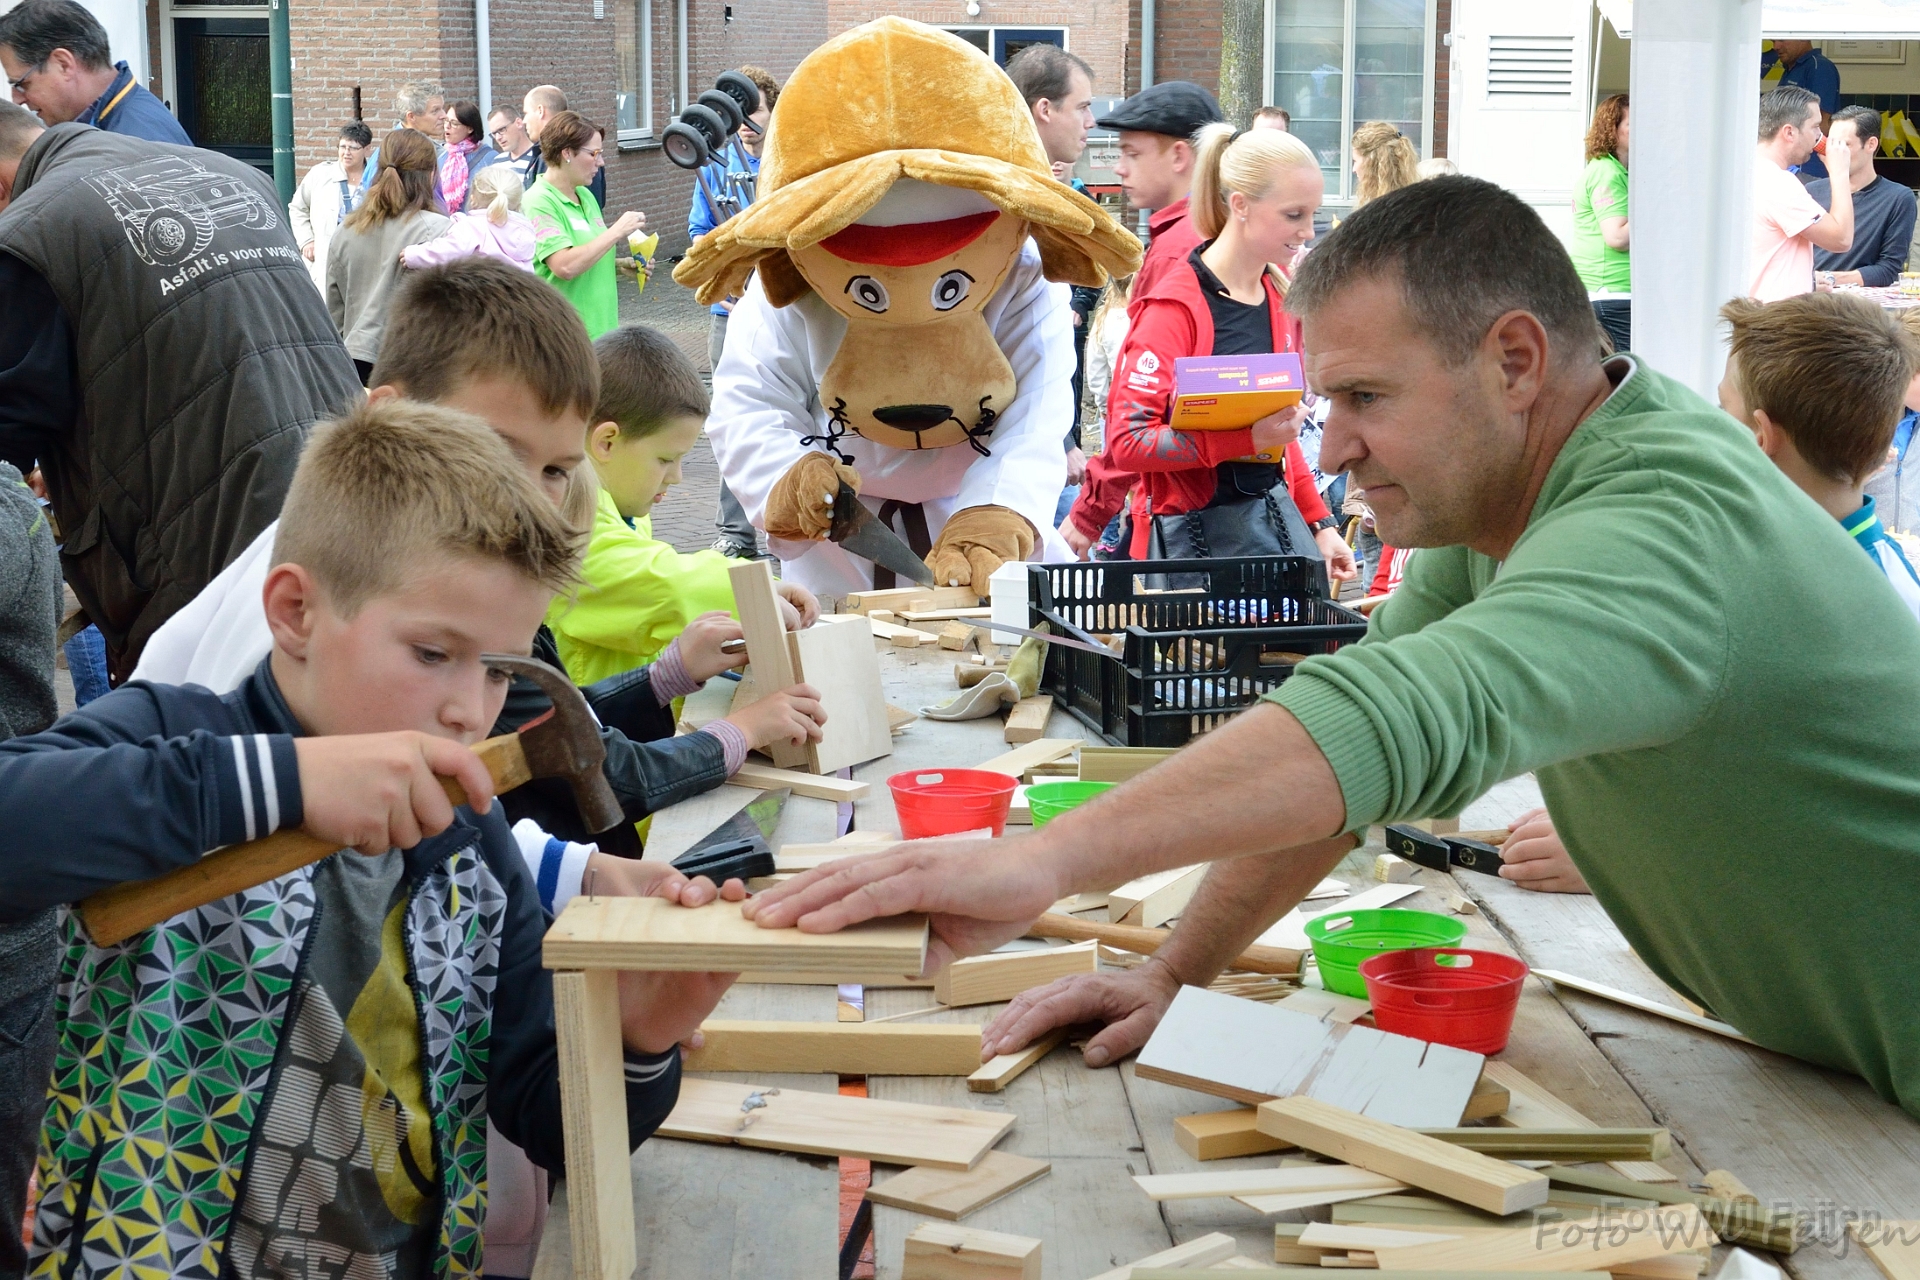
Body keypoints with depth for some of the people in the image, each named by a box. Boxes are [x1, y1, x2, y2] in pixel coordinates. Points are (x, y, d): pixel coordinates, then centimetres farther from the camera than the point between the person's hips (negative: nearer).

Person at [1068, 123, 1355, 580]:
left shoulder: (1282, 300, 10)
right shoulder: (1175, 307, -13)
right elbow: (1127, 441, -19)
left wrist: (1320, 524, 17)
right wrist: (1249, 438, -26)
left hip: (1278, 519, 7)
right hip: (1196, 536, -7)